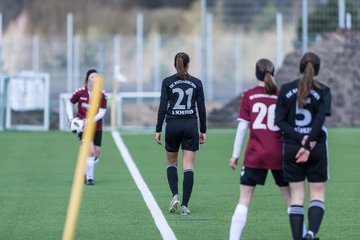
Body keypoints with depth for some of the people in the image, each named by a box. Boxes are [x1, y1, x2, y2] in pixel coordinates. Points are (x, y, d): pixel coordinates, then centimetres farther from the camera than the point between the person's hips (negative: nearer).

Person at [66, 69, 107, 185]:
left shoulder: (102, 95, -10)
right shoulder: (80, 92, -12)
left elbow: (102, 112, -10)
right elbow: (69, 103, 4)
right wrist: (70, 118, -8)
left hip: (96, 127, 3)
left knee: (96, 154, 6)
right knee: (91, 151, -17)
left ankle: (86, 172, 33)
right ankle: (89, 178, -5)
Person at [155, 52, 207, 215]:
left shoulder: (167, 82, -2)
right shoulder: (196, 83, 2)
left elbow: (162, 107, -5)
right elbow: (201, 108, 2)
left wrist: (158, 130, 0)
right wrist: (203, 131, 10)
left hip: (172, 125, 0)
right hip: (191, 125, 0)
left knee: (171, 163, 17)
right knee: (188, 167, 0)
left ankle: (175, 195, -4)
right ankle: (185, 205, -7)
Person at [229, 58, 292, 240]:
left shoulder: (248, 96, 0)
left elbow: (242, 127, -2)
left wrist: (235, 155, 3)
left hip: (254, 155, -1)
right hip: (278, 155, 1)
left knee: (244, 199, 1)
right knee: (290, 198, 12)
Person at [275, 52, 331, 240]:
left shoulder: (286, 90, 2)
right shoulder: (323, 91, -3)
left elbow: (279, 120, -5)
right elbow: (320, 120, -15)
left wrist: (300, 139, -10)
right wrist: (308, 145, -16)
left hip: (291, 148, 2)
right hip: (317, 148, -2)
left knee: (296, 195, 7)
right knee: (317, 194, 5)